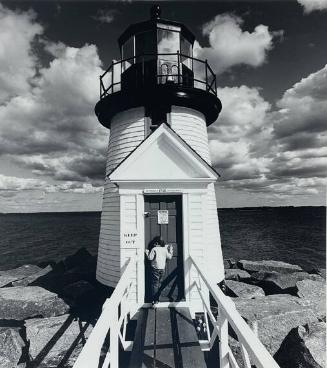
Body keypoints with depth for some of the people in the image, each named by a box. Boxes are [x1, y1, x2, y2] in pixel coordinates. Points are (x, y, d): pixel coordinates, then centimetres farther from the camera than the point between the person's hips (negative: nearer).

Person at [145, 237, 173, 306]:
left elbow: (150, 258, -14)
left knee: (155, 284, 0)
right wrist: (171, 251, 25)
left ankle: (154, 300, -2)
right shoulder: (165, 249, 4)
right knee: (158, 284, 15)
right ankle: (157, 298, 20)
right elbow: (169, 257, 12)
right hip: (162, 269, 5)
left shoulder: (154, 249, -11)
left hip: (155, 269, -5)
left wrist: (147, 253, 2)